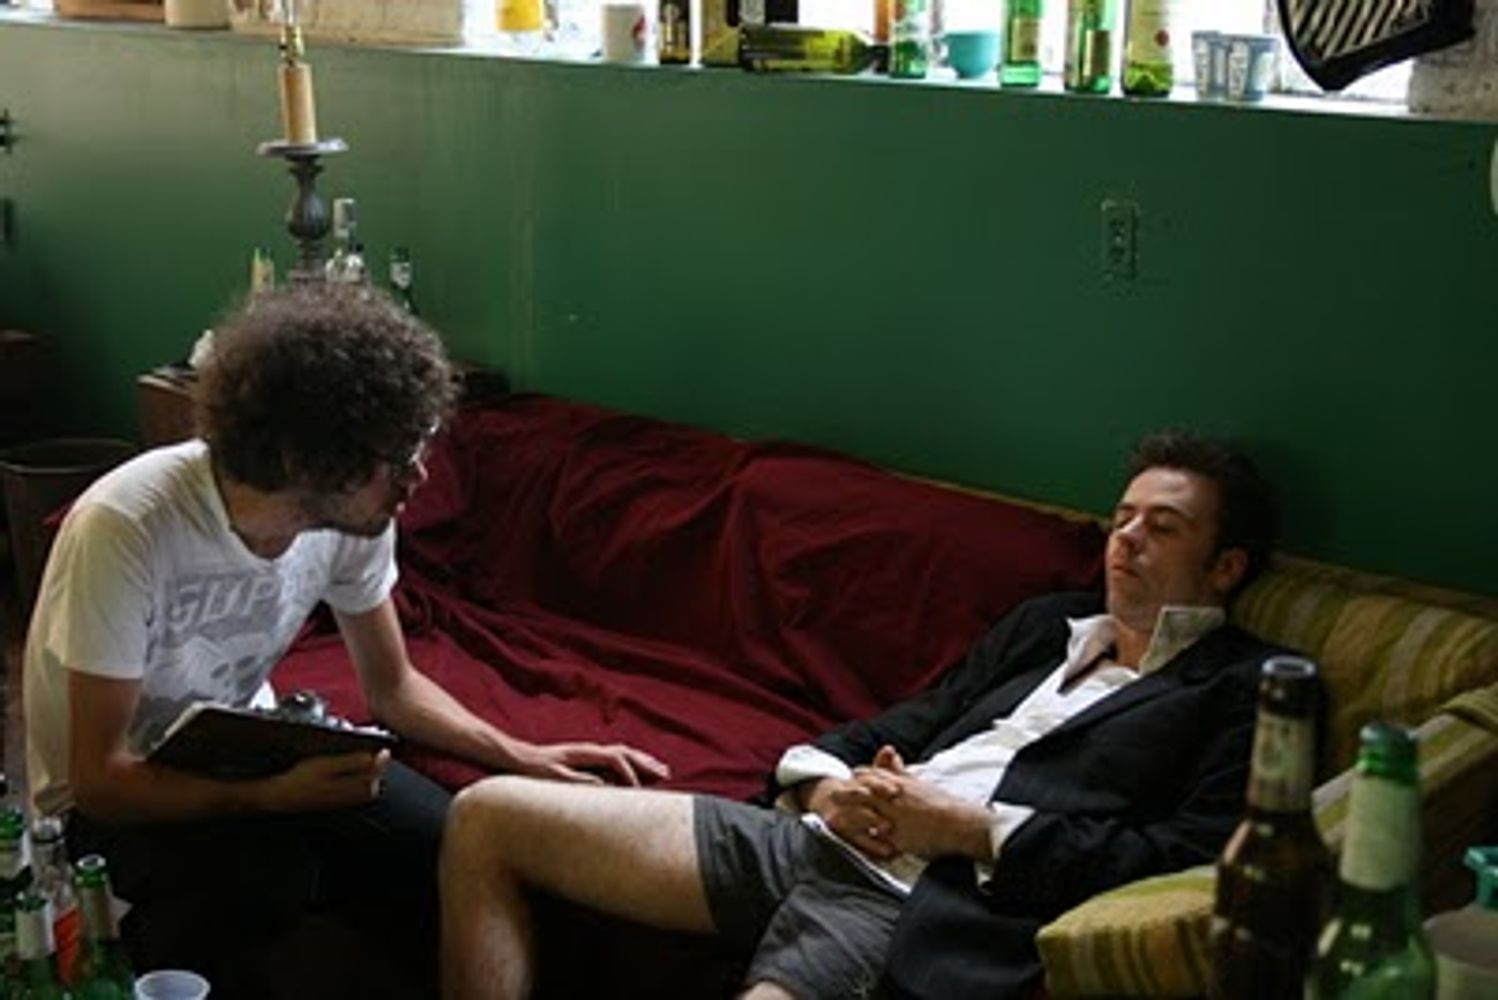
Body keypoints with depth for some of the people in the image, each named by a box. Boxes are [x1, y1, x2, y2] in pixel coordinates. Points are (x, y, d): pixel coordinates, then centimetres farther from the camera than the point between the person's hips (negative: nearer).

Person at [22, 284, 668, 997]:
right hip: (118, 799, -4)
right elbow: (100, 778, -26)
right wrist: (273, 796, -40)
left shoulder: (353, 517, -15)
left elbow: (392, 687, 2)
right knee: (268, 878, -34)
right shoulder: (126, 528, -31)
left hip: (243, 752, 5)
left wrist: (523, 757, -12)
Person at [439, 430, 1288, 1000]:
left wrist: (971, 827, -11)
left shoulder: (1242, 688, 5)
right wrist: (826, 782, 1)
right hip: (817, 840, 8)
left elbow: (1186, 860, -9)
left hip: (925, 913, -8)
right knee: (486, 816, 1)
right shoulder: (1047, 624, 26)